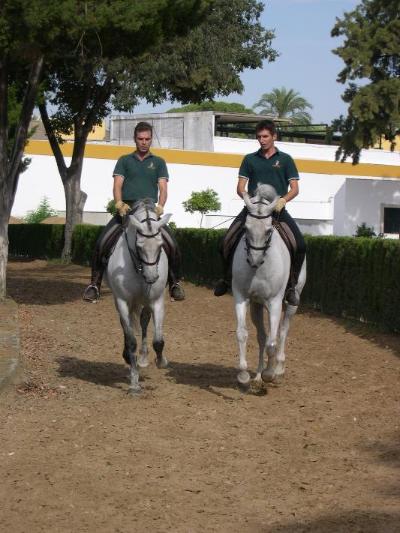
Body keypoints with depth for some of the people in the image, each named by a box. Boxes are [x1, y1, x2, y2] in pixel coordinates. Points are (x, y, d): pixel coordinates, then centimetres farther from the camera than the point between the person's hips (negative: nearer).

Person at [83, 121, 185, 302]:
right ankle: (94, 284, -7)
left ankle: (174, 284, 3)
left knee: (172, 246, -15)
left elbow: (163, 188, 4)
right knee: (101, 245, -17)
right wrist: (119, 203, -16)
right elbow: (117, 185, 4)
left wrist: (159, 206, -16)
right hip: (126, 210, 0)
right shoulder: (124, 161, 15)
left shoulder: (158, 162, 15)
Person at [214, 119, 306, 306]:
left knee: (300, 245, -20)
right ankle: (227, 278, 9)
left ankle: (291, 285, -4)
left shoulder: (285, 159, 9)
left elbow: (294, 188, 4)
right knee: (227, 241, -15)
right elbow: (240, 187, 7)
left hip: (277, 209, -1)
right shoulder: (250, 159, 12)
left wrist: (283, 199, -17)